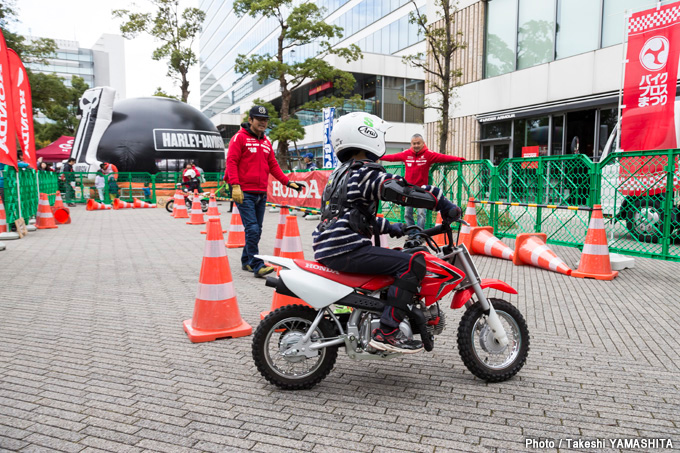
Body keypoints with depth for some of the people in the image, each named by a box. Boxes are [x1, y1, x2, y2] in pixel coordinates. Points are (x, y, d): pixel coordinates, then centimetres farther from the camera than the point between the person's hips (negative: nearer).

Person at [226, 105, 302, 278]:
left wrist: (287, 181, 10)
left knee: (256, 230, 11)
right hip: (244, 192, -7)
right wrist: (235, 185, -20)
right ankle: (256, 265, -9)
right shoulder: (240, 138, -3)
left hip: (261, 193, 7)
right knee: (252, 229, -13)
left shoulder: (266, 142, 17)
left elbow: (273, 165, 20)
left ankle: (246, 261, 24)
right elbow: (231, 161, -9)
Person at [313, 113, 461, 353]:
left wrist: (389, 227, 27)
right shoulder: (365, 173, -9)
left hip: (329, 248, 11)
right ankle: (386, 331, -17)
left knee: (395, 257, 28)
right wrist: (445, 204, -13)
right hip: (347, 250, -11)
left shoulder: (340, 174, 23)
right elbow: (403, 190, -21)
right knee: (413, 263, -15)